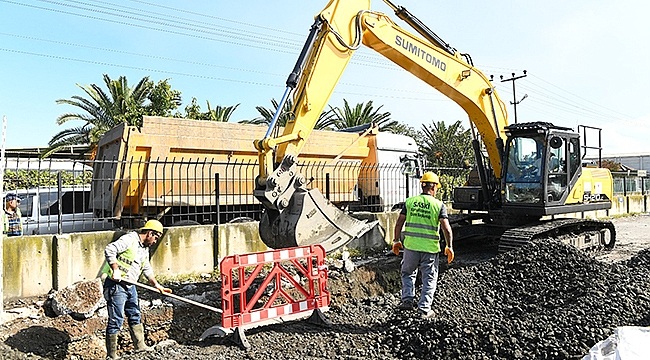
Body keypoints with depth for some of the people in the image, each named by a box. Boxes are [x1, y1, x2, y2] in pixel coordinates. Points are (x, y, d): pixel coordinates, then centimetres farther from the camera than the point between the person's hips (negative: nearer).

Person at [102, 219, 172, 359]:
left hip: (130, 286, 9)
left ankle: (140, 345, 30)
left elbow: (147, 269, 23)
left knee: (135, 316, 17)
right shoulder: (130, 239, -13)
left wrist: (157, 285, 19)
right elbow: (109, 250, -22)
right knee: (116, 320, -3)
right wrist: (115, 269, -26)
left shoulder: (145, 249, 16)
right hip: (116, 285, -9)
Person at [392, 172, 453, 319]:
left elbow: (399, 223, 2)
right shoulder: (439, 204, -3)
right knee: (429, 279, 12)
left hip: (411, 246, 2)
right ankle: (424, 308, 11)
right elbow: (446, 228, -9)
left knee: (408, 273, 23)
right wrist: (449, 247, 0)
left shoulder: (410, 201, 2)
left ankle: (407, 300, 16)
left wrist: (396, 240, 13)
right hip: (430, 248, -1)